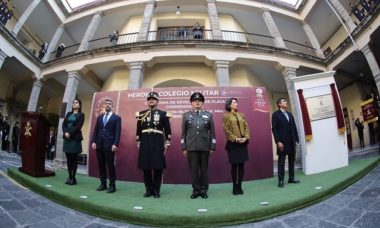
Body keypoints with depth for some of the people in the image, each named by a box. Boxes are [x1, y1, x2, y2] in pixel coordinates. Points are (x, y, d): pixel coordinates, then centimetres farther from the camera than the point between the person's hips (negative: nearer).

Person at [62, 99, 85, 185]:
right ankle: (69, 177, 12)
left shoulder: (81, 115, 2)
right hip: (67, 138, 5)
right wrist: (65, 132, -9)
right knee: (69, 158, 5)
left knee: (74, 159, -2)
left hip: (75, 138, -5)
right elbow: (63, 124, 8)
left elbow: (79, 126, -9)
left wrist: (70, 134, -15)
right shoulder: (68, 114, 17)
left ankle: (73, 178, 3)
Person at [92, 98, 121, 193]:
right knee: (101, 165, 8)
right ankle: (103, 184, 18)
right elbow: (96, 130, 14)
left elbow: (118, 132, -5)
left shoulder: (116, 118, 3)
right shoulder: (99, 117, 18)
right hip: (99, 144, 5)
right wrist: (94, 141, 2)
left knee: (111, 166, -2)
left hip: (109, 145, -5)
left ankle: (112, 185, 5)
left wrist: (115, 144, -15)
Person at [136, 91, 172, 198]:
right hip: (145, 143, 2)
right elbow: (138, 130, 13)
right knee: (145, 167, 4)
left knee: (158, 167, 0)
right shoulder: (141, 114, 11)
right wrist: (138, 143, 9)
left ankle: (156, 190, 12)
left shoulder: (163, 114, 5)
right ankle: (149, 189, 17)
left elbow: (168, 130, 4)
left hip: (158, 143, -2)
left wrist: (167, 143, -2)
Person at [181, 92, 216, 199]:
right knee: (194, 170, 5)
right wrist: (183, 148, 1)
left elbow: (212, 132, 6)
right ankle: (196, 190, 18)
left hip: (205, 147, 0)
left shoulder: (208, 115, 6)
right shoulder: (186, 115, 6)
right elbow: (183, 133, 6)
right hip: (191, 147, 0)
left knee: (204, 169, 8)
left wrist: (212, 147, 1)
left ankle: (203, 190, 20)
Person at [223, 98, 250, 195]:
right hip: (233, 143, -4)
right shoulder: (226, 116, 0)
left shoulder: (241, 115, 14)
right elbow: (227, 130, -8)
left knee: (241, 165, 5)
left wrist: (245, 137, -8)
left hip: (243, 142, 4)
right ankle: (235, 186, 11)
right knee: (234, 165, 1)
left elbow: (246, 127, 8)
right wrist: (235, 138, -16)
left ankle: (239, 186, 13)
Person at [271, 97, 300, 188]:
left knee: (292, 160, 9)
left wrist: (296, 139, 6)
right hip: (282, 142, -6)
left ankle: (291, 178, 19)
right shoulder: (276, 114, -2)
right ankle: (281, 180, 4)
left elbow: (294, 127, 14)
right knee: (281, 161, -1)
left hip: (292, 142, 6)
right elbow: (274, 129, -9)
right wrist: (278, 141, -17)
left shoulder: (290, 114, 17)